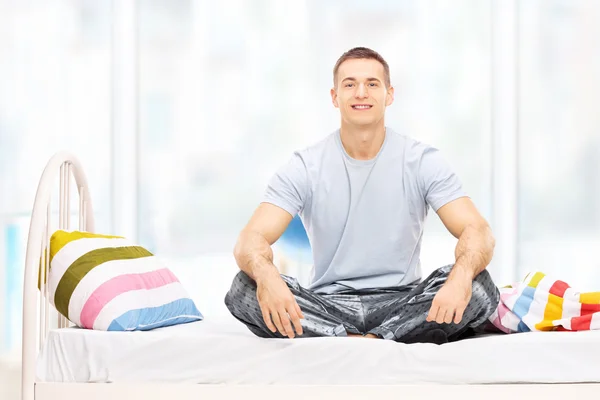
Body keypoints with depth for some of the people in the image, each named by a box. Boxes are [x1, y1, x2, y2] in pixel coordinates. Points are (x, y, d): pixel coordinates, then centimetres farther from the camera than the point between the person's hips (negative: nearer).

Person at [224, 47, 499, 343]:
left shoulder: (423, 162, -2)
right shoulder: (305, 167, -3)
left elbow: (477, 231, -12)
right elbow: (250, 240, -13)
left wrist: (461, 277, -38)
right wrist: (266, 276, -40)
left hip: (402, 305, 0)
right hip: (327, 306, 0)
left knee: (478, 287, -29)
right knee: (244, 289, -27)